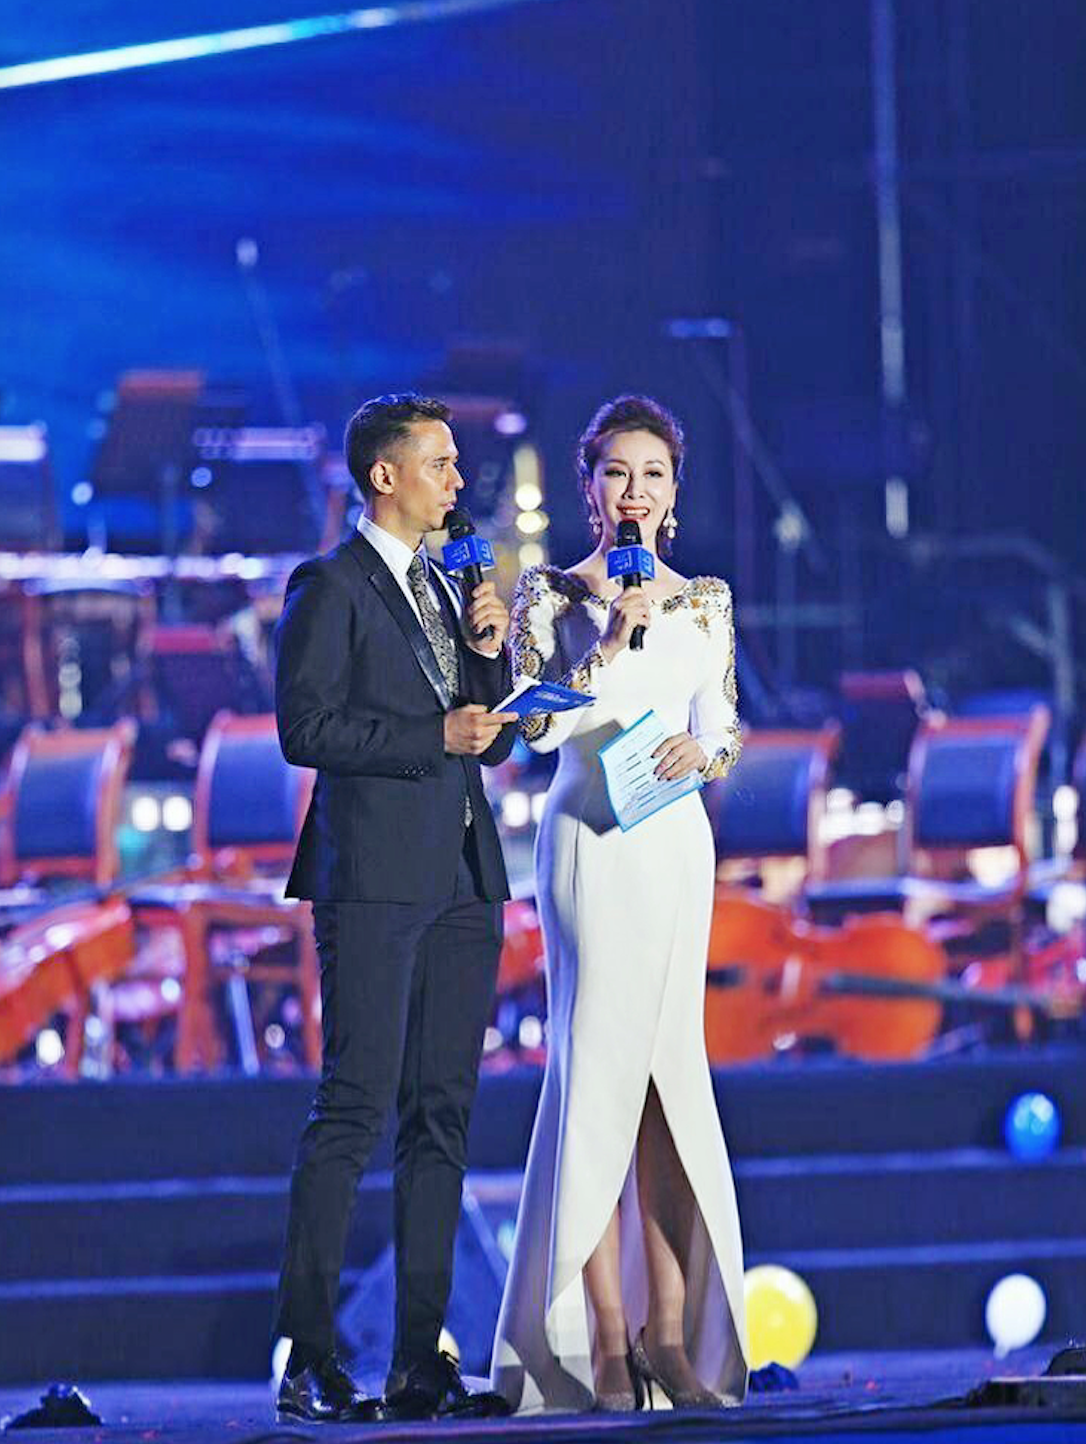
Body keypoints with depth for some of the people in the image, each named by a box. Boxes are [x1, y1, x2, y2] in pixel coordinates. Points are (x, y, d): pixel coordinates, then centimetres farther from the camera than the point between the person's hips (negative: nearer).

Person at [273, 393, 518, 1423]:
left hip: (462, 882, 8)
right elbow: (305, 728, -13)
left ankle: (420, 1365, 5)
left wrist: (488, 652, 4)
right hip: (375, 878, -8)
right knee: (354, 1109, -11)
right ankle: (306, 1359, -10)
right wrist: (435, 738, -14)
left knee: (441, 1117, 4)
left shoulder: (442, 589, 21)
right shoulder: (331, 587, -3)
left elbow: (492, 738, 21)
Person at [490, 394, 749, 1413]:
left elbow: (725, 737, 12)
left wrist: (698, 752, -9)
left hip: (677, 842, 4)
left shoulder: (706, 601, 12)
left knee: (671, 1074, 3)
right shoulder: (549, 594, 1)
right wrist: (616, 634, -16)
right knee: (601, 1069, -8)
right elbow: (540, 723, -9)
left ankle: (670, 1334, 5)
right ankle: (605, 1337, -7)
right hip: (591, 842, -4)